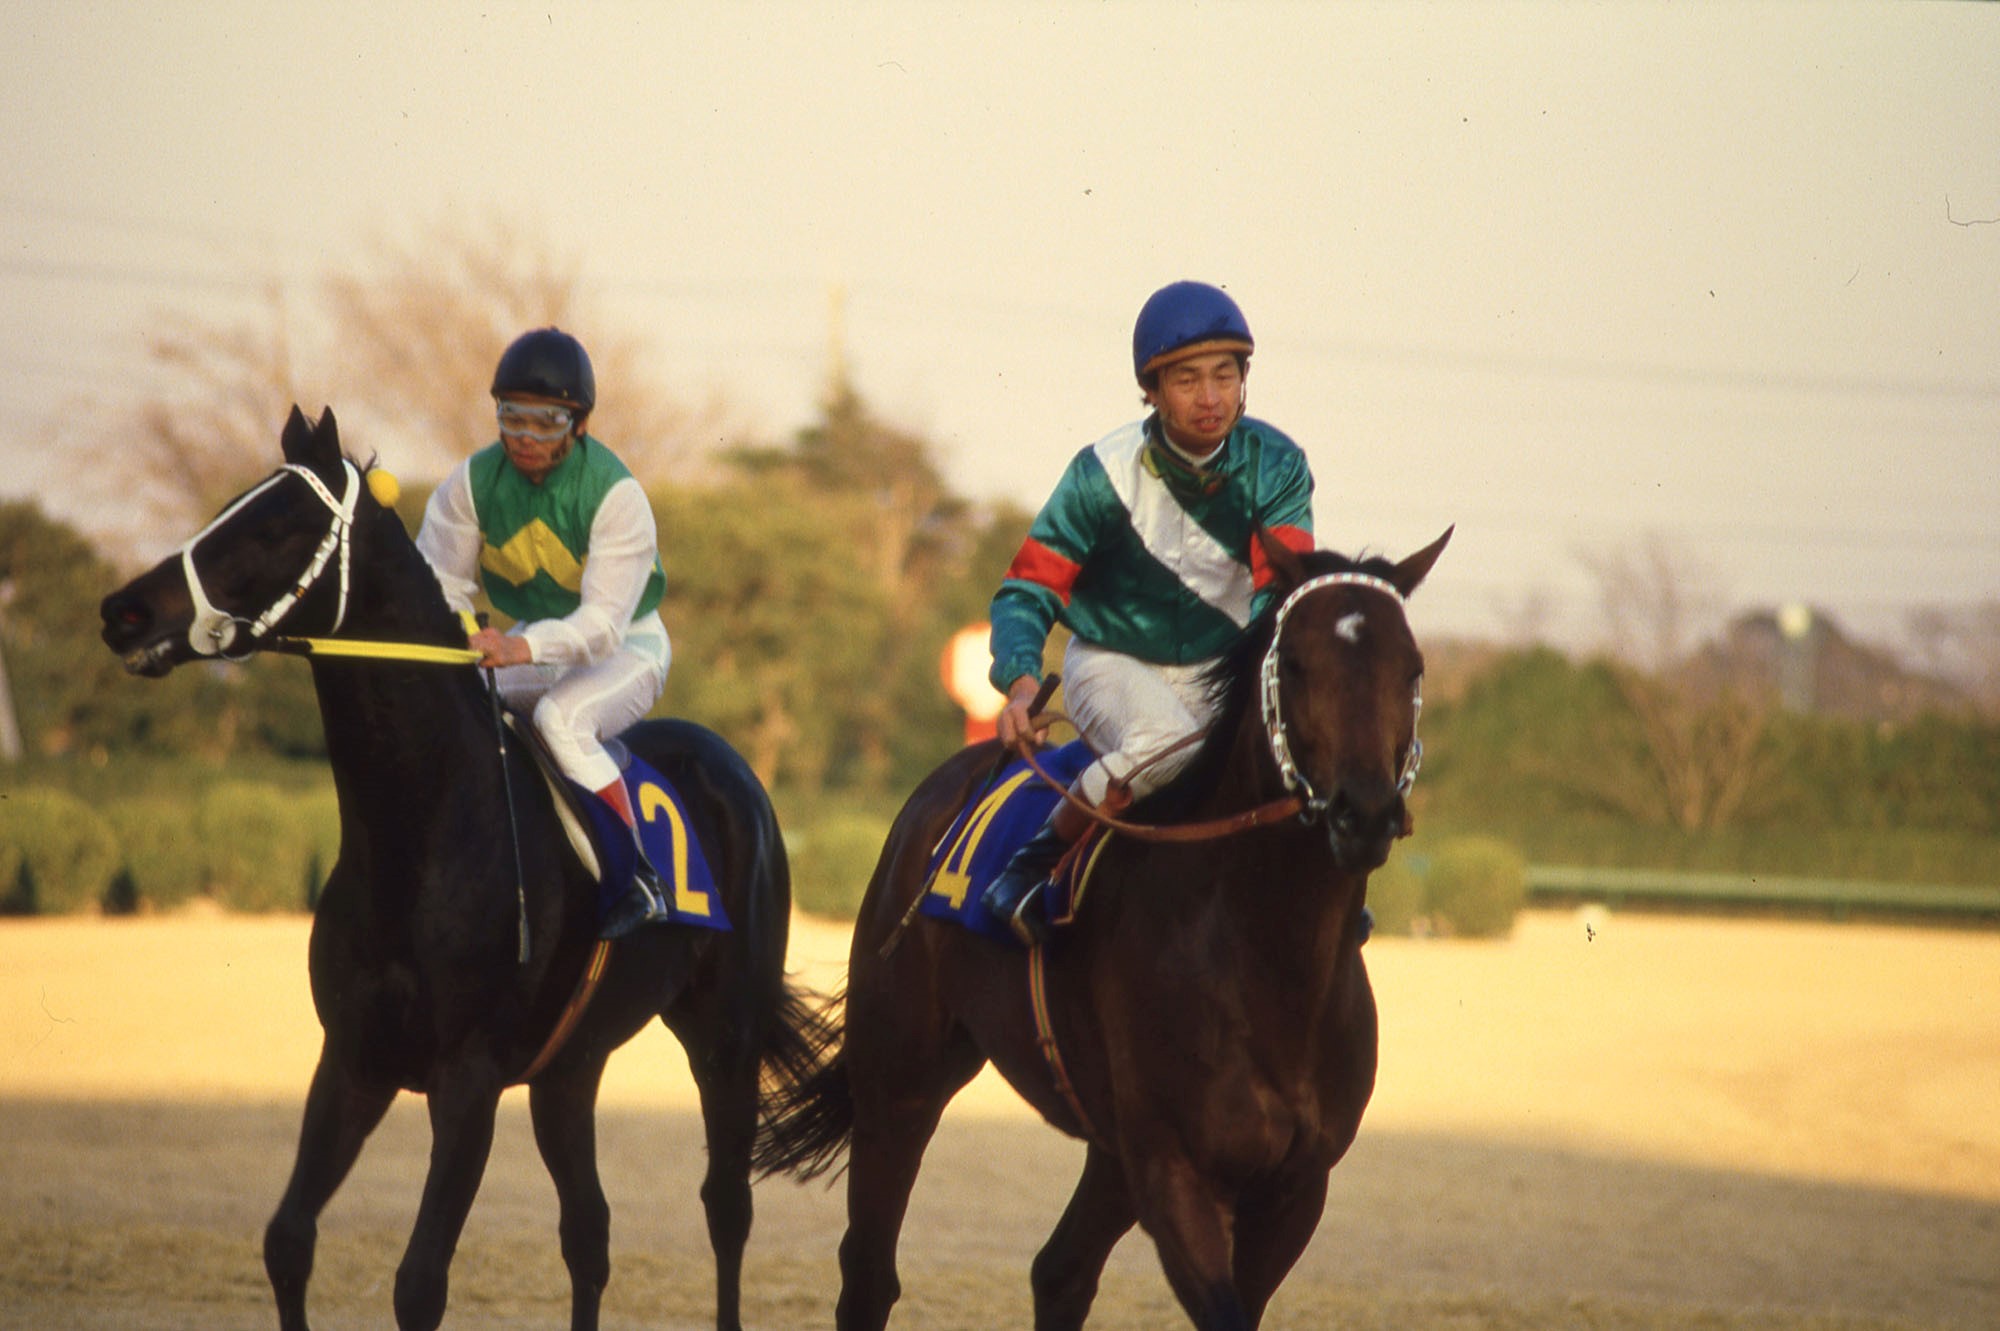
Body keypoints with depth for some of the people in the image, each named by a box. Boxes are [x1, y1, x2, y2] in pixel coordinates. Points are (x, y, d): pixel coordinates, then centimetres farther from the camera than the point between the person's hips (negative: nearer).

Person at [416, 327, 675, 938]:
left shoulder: (616, 494, -23)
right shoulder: (473, 484, -8)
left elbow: (604, 620, -30)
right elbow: (441, 585, -3)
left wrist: (523, 648, -46)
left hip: (626, 646, -5)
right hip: (528, 645, 5)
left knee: (563, 718, -35)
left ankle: (641, 879, -27)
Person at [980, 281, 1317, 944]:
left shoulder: (1276, 467, -11)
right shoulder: (1107, 473, -17)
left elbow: (1284, 585, -20)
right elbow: (1030, 589, -15)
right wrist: (1021, 680, -35)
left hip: (1221, 666, 4)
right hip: (1115, 660, -4)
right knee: (1166, 742, -37)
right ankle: (1039, 858, -16)